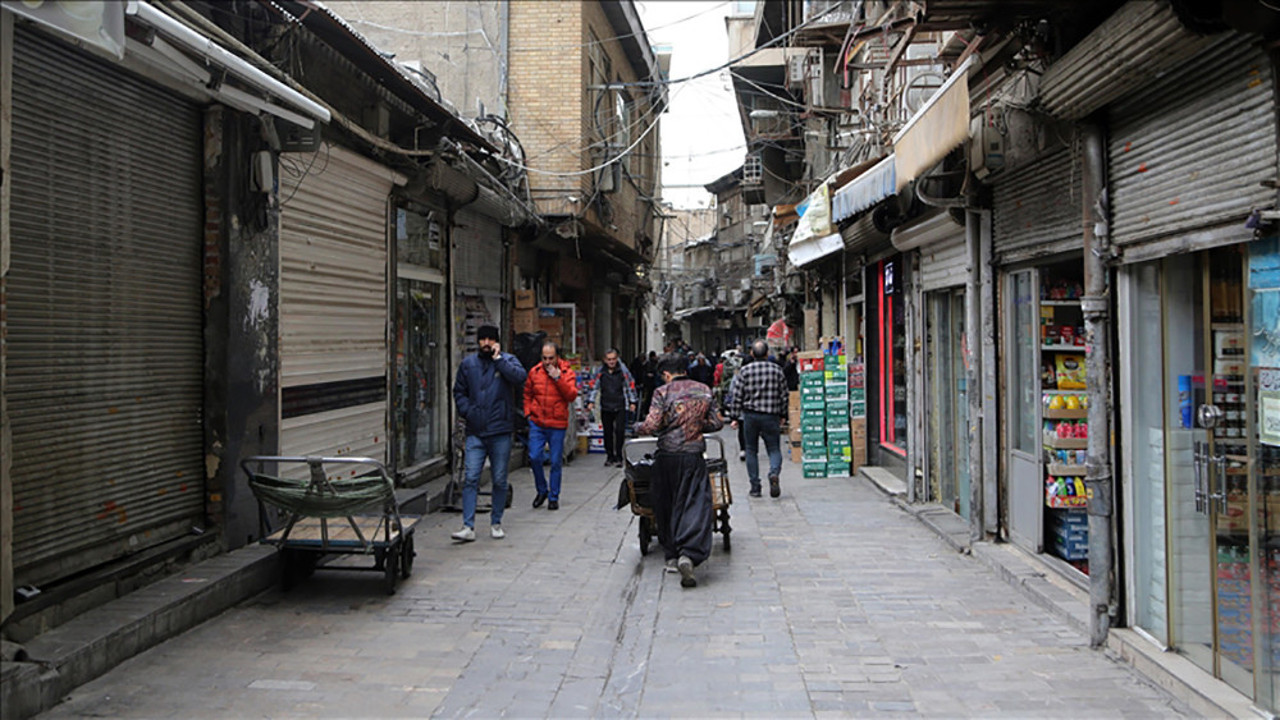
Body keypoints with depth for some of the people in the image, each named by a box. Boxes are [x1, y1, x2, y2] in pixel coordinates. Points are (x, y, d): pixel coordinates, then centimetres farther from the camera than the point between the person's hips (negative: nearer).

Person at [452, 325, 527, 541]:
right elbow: (459, 391, 16)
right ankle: (468, 527, -6)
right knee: (470, 479, -7)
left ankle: (496, 523, 20)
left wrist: (498, 358, -14)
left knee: (500, 480, 7)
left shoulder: (507, 360, 3)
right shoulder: (468, 364, 10)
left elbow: (519, 377, -17)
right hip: (475, 432, 2)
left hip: (500, 432, -1)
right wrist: (467, 411, 0)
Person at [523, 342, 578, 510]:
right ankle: (542, 490, 19)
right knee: (534, 457, -4)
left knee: (556, 462, 3)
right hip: (537, 424, 2)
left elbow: (572, 396, -13)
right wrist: (528, 412, 7)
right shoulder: (535, 372, 5)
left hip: (557, 425, -2)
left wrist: (558, 378, -20)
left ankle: (554, 496, 16)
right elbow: (527, 393, 19)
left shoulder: (567, 373, -2)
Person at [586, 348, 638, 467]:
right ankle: (610, 456, 18)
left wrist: (632, 402, 7)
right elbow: (594, 386, 8)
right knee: (608, 432, 7)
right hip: (606, 407, 2)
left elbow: (630, 386, 8)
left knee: (620, 431, -8)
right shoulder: (599, 372, 3)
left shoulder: (623, 370, 1)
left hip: (620, 407, -2)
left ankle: (619, 457, 1)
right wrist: (591, 402, 1)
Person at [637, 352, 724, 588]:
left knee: (666, 506, 14)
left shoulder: (662, 392, -4)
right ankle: (688, 555, -21)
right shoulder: (704, 391, 7)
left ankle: (672, 555, 21)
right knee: (695, 505, -2)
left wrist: (638, 428, 10)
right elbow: (716, 423, 10)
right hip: (694, 455, 1)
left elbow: (651, 426, -11)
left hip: (667, 456, -1)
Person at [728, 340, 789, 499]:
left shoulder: (745, 371, -4)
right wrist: (783, 415, 18)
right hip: (771, 416, 0)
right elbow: (784, 395, 6)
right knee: (774, 449, 7)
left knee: (751, 451, 10)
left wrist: (735, 417, 5)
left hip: (750, 415, 0)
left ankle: (755, 487, 9)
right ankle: (774, 473, -22)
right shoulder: (777, 370, 0)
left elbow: (736, 396, -3)